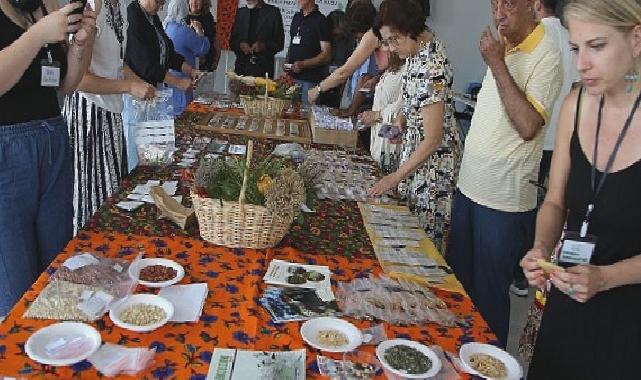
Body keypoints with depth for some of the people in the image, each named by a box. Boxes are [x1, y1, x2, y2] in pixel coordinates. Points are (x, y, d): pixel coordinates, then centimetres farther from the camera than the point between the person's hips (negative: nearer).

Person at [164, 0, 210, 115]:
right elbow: (203, 48, -11)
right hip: (180, 77, -8)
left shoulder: (165, 27, 3)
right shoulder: (183, 30, -20)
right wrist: (199, 30, 3)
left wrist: (191, 30, 14)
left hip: (165, 75, 8)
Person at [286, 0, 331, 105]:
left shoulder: (320, 21, -6)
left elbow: (326, 55, -11)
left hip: (310, 80, -6)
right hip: (292, 76, 6)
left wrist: (303, 64, -20)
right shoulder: (296, 17, 16)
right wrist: (287, 63, 7)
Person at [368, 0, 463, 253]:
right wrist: (403, 117, 2)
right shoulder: (420, 44, -1)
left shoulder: (430, 68, -28)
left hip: (433, 159, -9)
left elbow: (433, 139, -26)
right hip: (415, 148, 9)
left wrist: (395, 177, -22)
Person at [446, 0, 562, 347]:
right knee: (457, 281, 20)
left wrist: (497, 65, -22)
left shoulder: (547, 56, -15)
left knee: (489, 293, 7)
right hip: (469, 187, 8)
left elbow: (528, 125, -26)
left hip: (505, 200, -8)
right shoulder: (502, 47, 9)